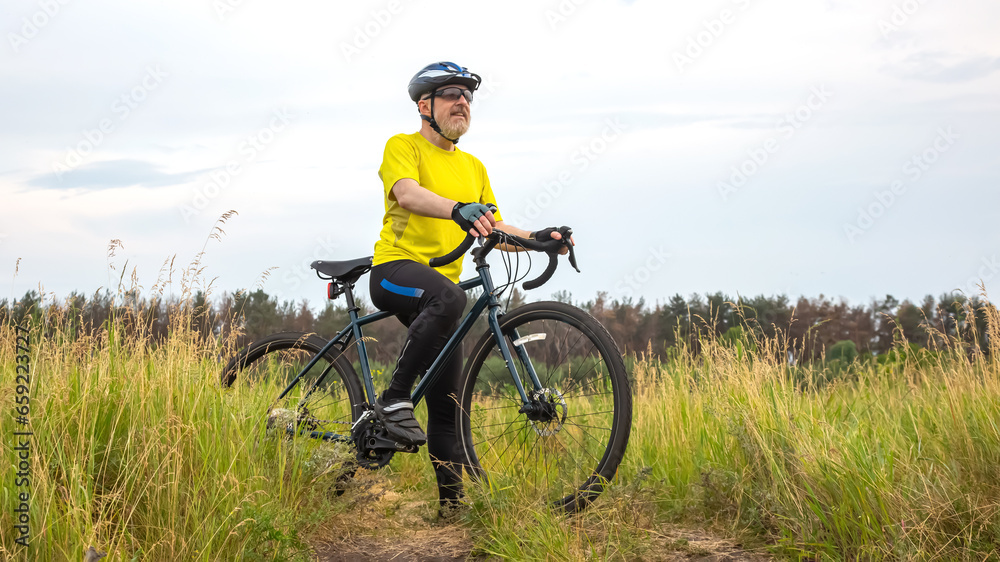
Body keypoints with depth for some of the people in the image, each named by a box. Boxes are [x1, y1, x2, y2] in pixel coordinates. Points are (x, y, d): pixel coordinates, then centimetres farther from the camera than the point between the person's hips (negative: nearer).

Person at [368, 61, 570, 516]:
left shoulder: (473, 167, 20)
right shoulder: (403, 147, 0)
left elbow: (493, 229, 19)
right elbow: (408, 193, -21)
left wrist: (537, 237, -1)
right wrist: (458, 210, -40)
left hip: (442, 283, 6)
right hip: (395, 268, -6)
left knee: (448, 402, 2)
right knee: (448, 297, -39)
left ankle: (452, 502, 7)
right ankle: (394, 400, -30)